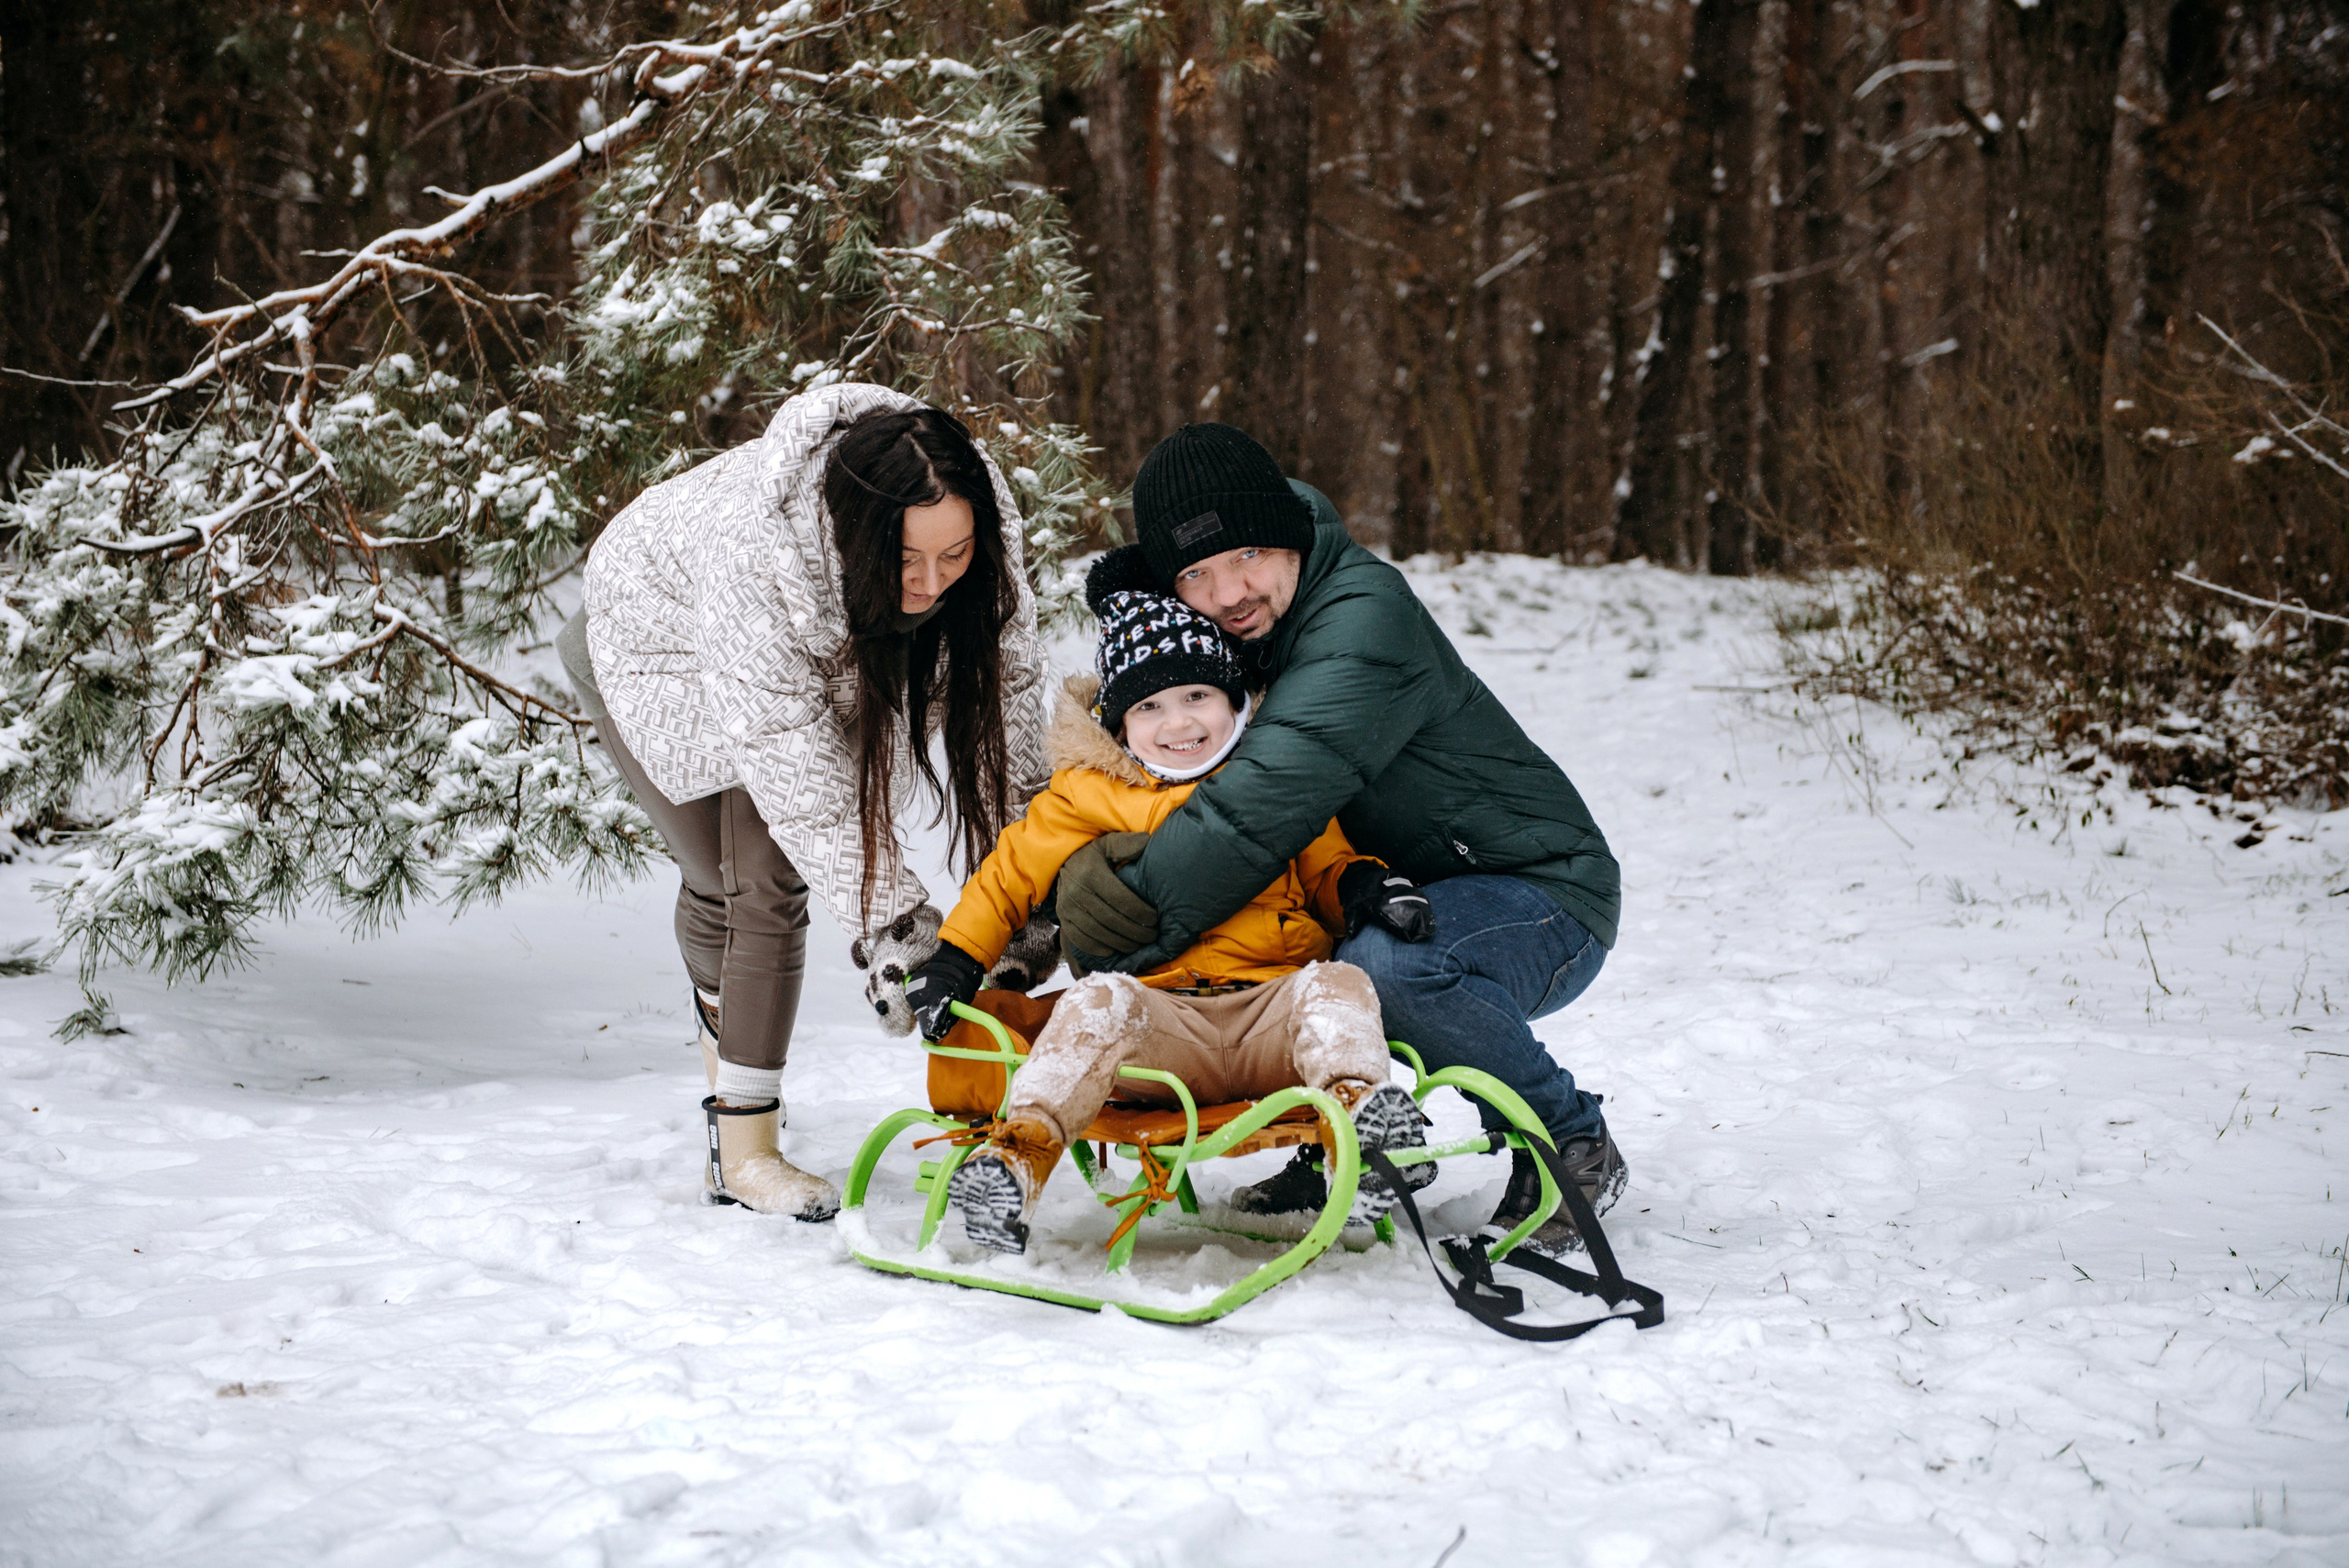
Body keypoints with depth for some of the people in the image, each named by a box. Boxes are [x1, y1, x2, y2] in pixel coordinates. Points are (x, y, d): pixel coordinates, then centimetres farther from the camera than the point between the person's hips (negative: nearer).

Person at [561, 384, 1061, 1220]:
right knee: (725, 878, -11)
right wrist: (890, 920, -43)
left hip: (819, 656, 4)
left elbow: (1004, 704, -24)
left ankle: (745, 1149, 2)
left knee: (769, 877, -7)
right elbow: (797, 769, -42)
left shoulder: (981, 532, -31)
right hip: (654, 649, -3)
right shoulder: (754, 549, -45)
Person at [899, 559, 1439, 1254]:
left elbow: (1327, 870, 21)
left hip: (1273, 1010, 1)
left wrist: (1368, 887, -2)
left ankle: (1357, 1104, -48)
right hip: (1161, 1020, -1)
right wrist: (953, 961, 9)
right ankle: (1022, 1150, -44)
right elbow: (1011, 873, 16)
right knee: (1098, 1002, -31)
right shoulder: (1089, 796, 11)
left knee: (1334, 984, -27)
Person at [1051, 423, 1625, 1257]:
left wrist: (1133, 912, -35)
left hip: (1542, 904, -8)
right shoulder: (1218, 630, 0)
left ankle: (1569, 1141, -12)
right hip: (1393, 893, 8)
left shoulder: (1365, 614, -26)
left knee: (1383, 964, -37)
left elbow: (1274, 794, -37)